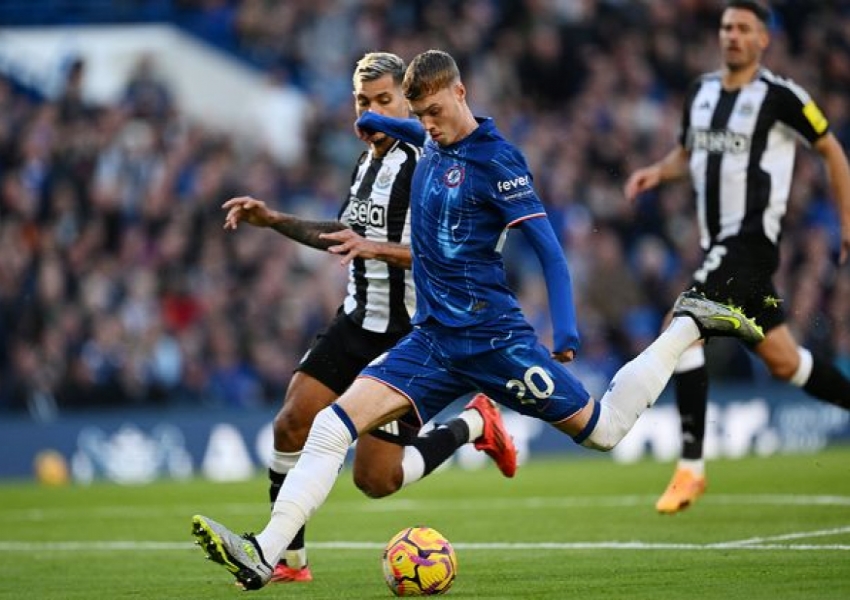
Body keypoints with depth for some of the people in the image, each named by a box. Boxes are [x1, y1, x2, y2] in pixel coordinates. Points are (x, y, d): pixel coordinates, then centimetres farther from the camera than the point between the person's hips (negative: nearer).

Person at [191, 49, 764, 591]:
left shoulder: (496, 159, -13)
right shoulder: (434, 140, 8)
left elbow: (548, 248, -16)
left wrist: (565, 333, -25)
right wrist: (380, 123, 42)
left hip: (491, 336, -6)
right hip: (432, 339, 6)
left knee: (603, 429, 2)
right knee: (334, 424, -12)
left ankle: (689, 325, 22)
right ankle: (263, 556, -19)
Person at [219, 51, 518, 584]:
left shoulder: (424, 165, -16)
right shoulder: (368, 162, 11)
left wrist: (378, 248, -33)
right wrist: (275, 221, 21)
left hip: (406, 336, -8)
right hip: (357, 322, 8)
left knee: (374, 479, -6)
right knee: (291, 426, -4)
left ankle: (473, 425, 16)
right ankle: (288, 560, 9)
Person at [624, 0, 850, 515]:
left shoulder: (780, 96, -8)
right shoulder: (702, 91, 11)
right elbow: (687, 155, 26)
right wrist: (659, 172, 4)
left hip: (753, 237, -7)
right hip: (720, 241, 7)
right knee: (784, 362, 11)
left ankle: (691, 466, -16)